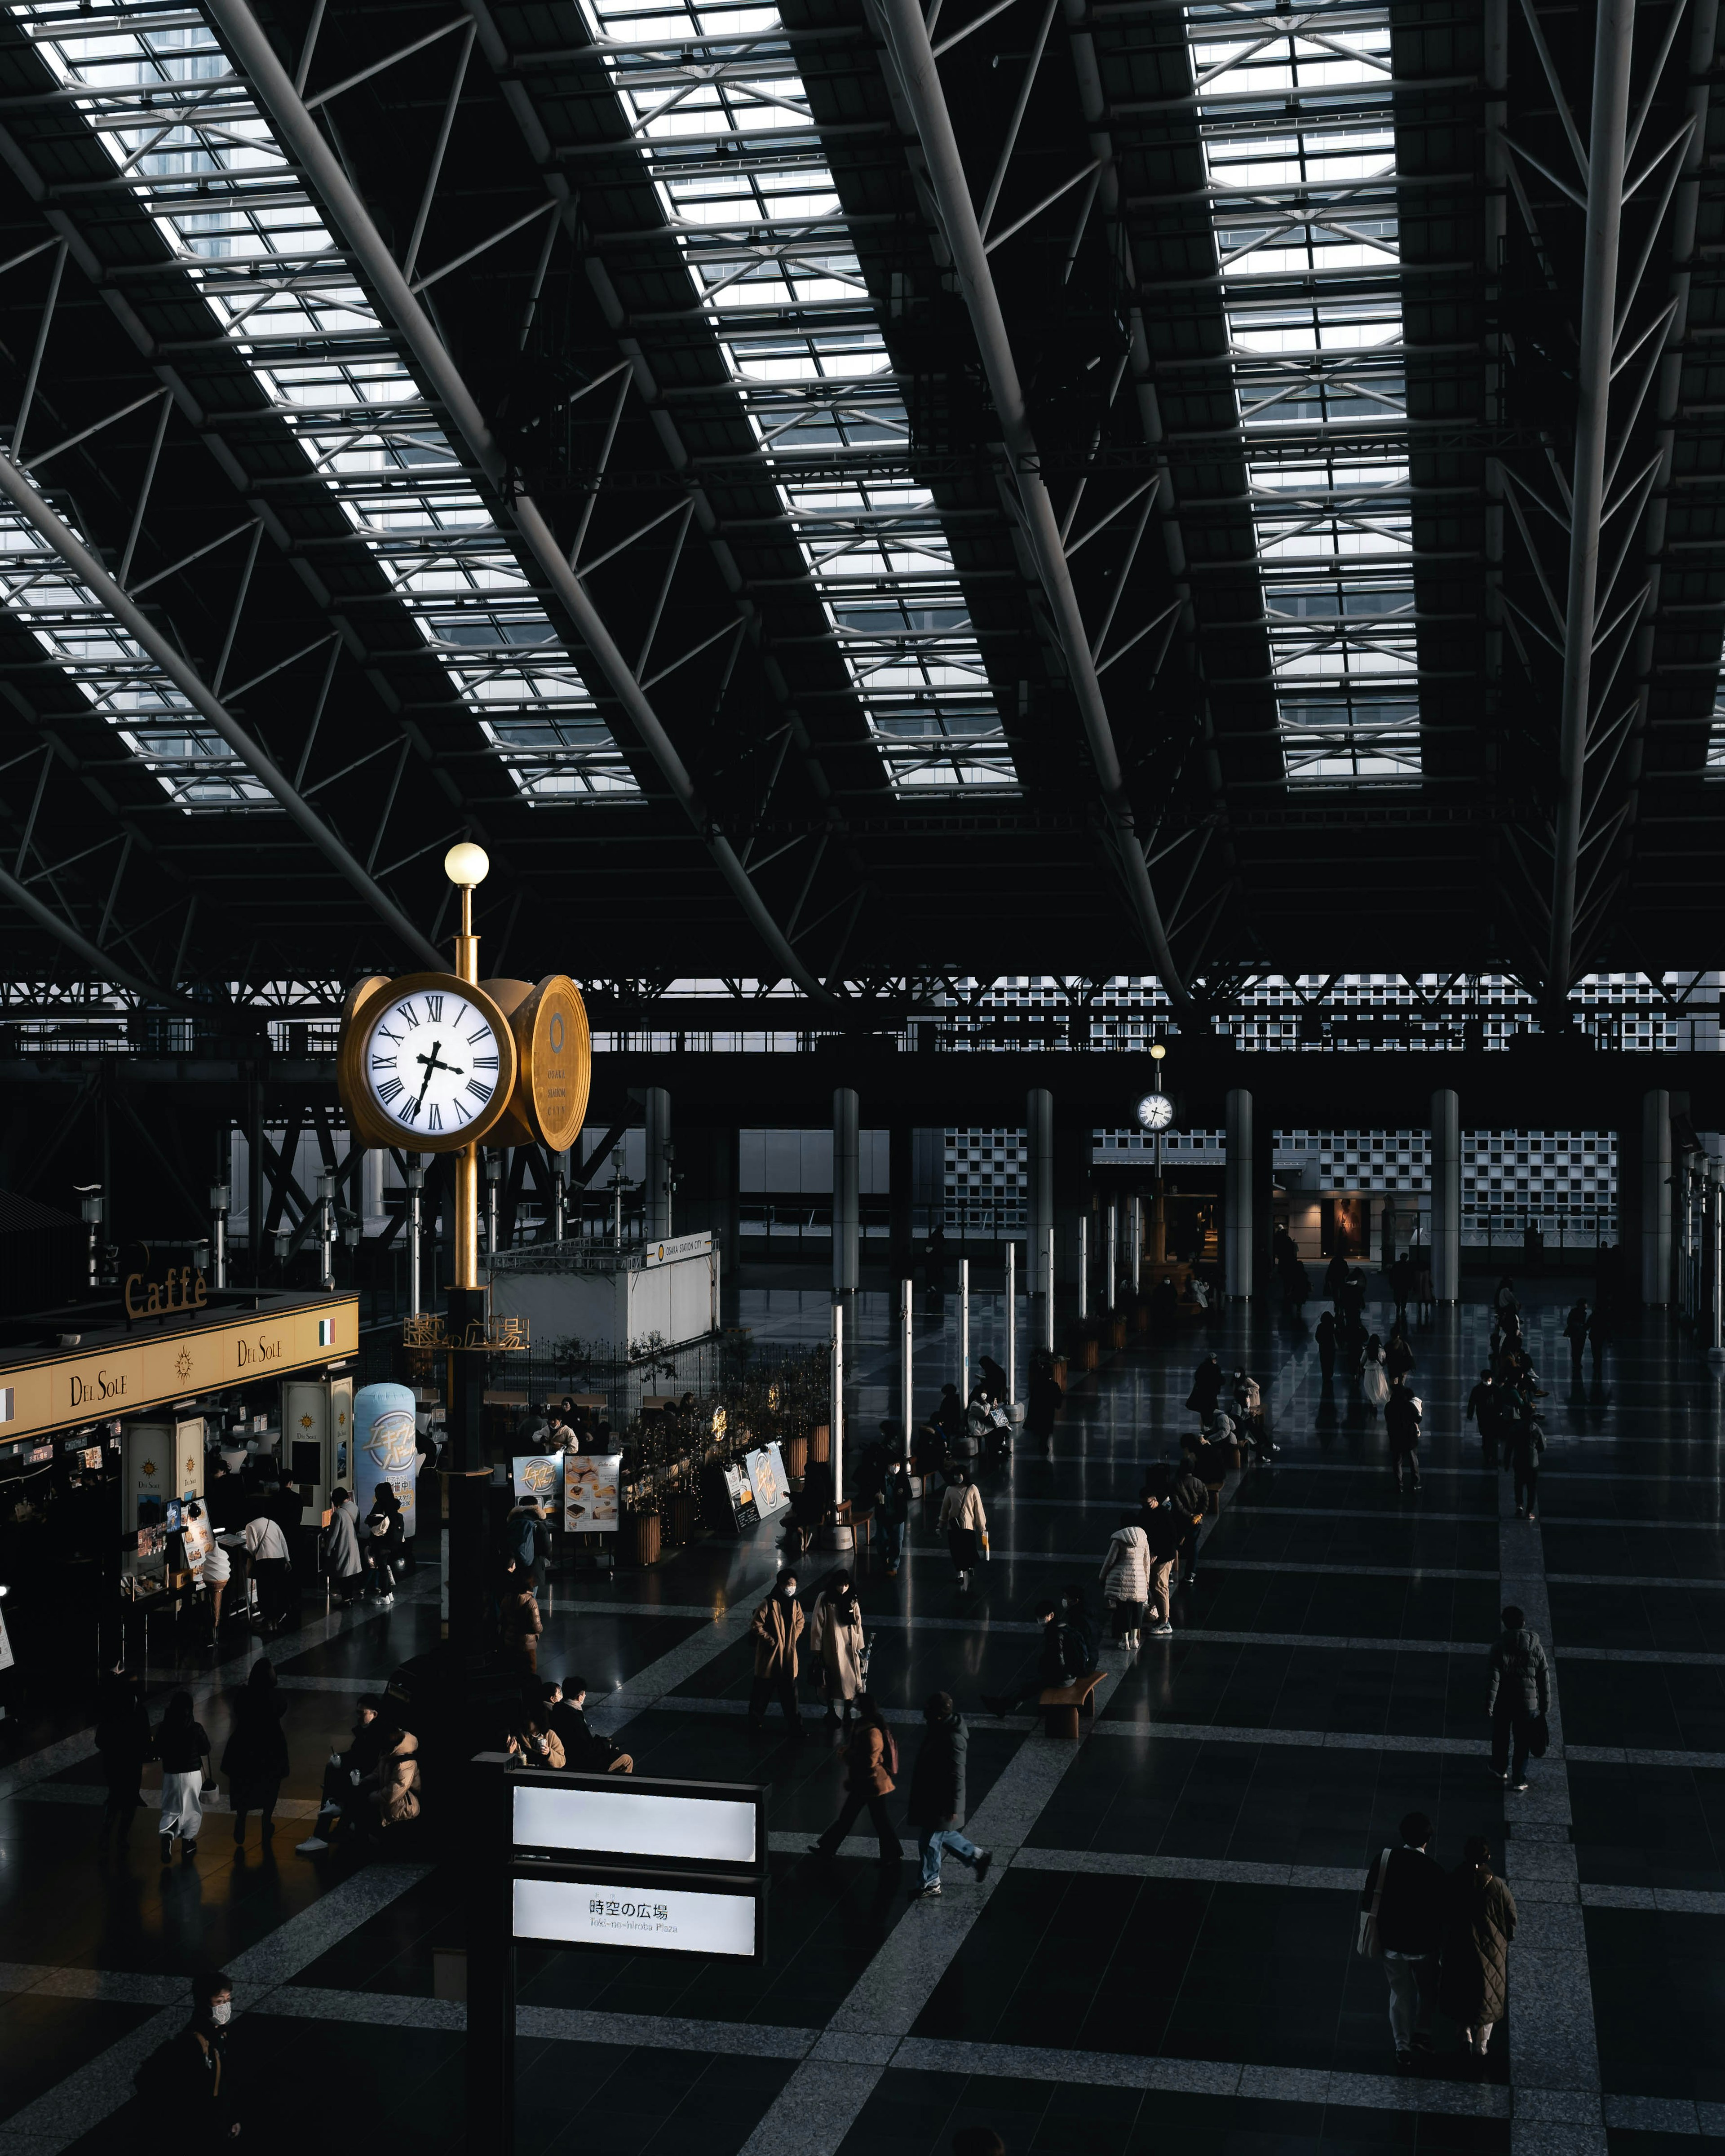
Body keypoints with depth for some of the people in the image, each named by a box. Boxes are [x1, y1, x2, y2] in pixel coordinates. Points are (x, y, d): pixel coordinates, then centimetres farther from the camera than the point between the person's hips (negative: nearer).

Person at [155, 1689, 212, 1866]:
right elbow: (205, 1754, -7)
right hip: (192, 1774, -2)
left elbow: (157, 1753, 2)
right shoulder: (196, 1729, -12)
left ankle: (167, 1835, -15)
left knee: (171, 1809, 12)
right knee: (191, 1809, 15)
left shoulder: (164, 1728, -6)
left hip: (170, 1775, 2)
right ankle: (188, 1843, 21)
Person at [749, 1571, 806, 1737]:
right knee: (763, 1690, 7)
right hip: (770, 1655, -4)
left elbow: (800, 1623, 19)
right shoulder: (770, 1604, -15)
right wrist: (771, 1640, -12)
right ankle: (756, 1722, 24)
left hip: (789, 1656, 4)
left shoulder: (795, 1605, 2)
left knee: (790, 1693, 6)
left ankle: (795, 1726, 12)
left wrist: (793, 1639, 6)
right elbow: (756, 1626, -13)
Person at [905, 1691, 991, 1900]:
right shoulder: (940, 1728, 0)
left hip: (940, 1803, -9)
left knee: (930, 1841, 6)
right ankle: (977, 1856, 36)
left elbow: (956, 1777, -25)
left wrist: (952, 1808, -20)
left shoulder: (953, 1740, -30)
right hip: (930, 1798, 9)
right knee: (942, 1835, 23)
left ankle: (931, 1884, 24)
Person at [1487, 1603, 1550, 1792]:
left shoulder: (1500, 1647, -11)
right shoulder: (1536, 1648, -6)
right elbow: (1544, 1679, -2)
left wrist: (1489, 1703, -13)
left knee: (1501, 1737, 21)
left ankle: (1500, 1769, 39)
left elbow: (1493, 1677, -15)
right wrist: (1545, 1707, 6)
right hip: (1528, 1703, 0)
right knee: (1522, 1743, 11)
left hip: (1503, 1703, 0)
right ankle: (1519, 1781, 14)